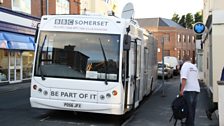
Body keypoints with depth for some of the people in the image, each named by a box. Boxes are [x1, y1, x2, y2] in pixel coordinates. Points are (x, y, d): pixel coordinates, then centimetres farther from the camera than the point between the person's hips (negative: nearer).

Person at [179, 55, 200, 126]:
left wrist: (181, 90, -20)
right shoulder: (194, 67, 18)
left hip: (189, 90, -8)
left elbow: (184, 79, -18)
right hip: (196, 89, 8)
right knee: (192, 108, 13)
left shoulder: (185, 66, -6)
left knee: (189, 108, -3)